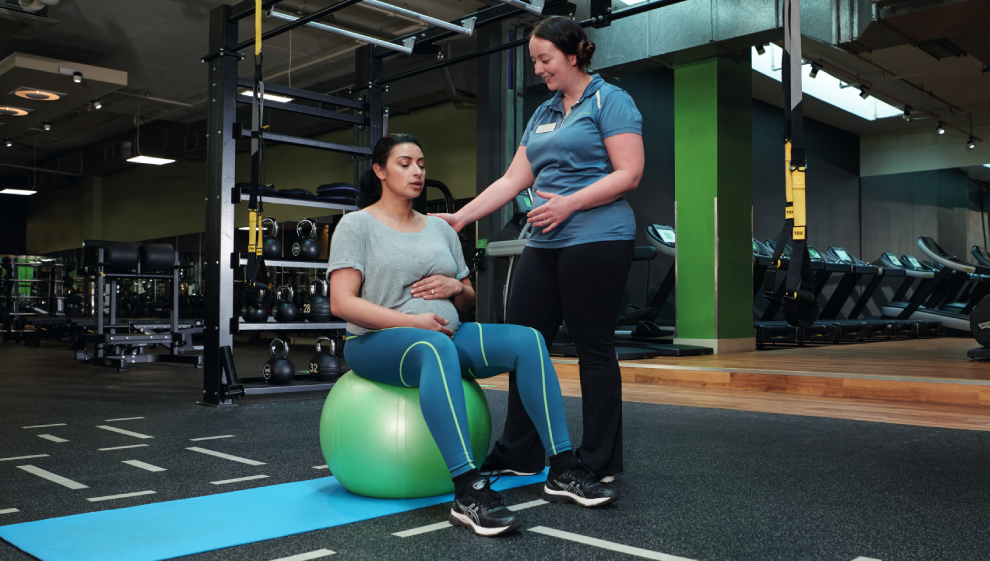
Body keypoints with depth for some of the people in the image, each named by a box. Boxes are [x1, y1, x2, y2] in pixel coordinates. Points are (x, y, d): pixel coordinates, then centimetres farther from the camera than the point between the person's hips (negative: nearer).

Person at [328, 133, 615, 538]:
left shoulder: (440, 228, 17)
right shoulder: (357, 225, 0)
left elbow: (468, 299, 20)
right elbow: (342, 303, -12)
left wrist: (455, 287, -4)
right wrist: (412, 321, -20)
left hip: (445, 335, 6)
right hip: (378, 342, -6)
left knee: (527, 339, -18)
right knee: (434, 347, -41)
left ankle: (563, 472, -17)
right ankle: (469, 493, -45)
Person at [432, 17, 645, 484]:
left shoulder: (610, 101, -1)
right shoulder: (543, 114, 20)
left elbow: (629, 174, -11)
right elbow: (513, 179, 16)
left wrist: (570, 203, -18)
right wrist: (460, 218, 9)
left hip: (596, 239, -7)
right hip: (545, 243, 8)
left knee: (593, 348, -2)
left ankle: (601, 464, 11)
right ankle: (519, 454, 18)